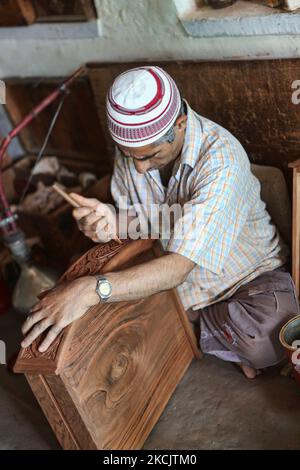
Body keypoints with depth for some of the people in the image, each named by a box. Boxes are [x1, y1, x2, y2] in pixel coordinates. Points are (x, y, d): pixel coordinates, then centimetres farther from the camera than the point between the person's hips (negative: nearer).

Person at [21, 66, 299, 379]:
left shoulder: (221, 159, -33)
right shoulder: (131, 148, -13)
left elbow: (177, 268, -39)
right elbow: (136, 220, 0)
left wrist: (91, 289, -50)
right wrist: (114, 226, -25)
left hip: (247, 274, -4)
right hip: (172, 270, 5)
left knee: (265, 338, -35)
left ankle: (198, 323, 0)